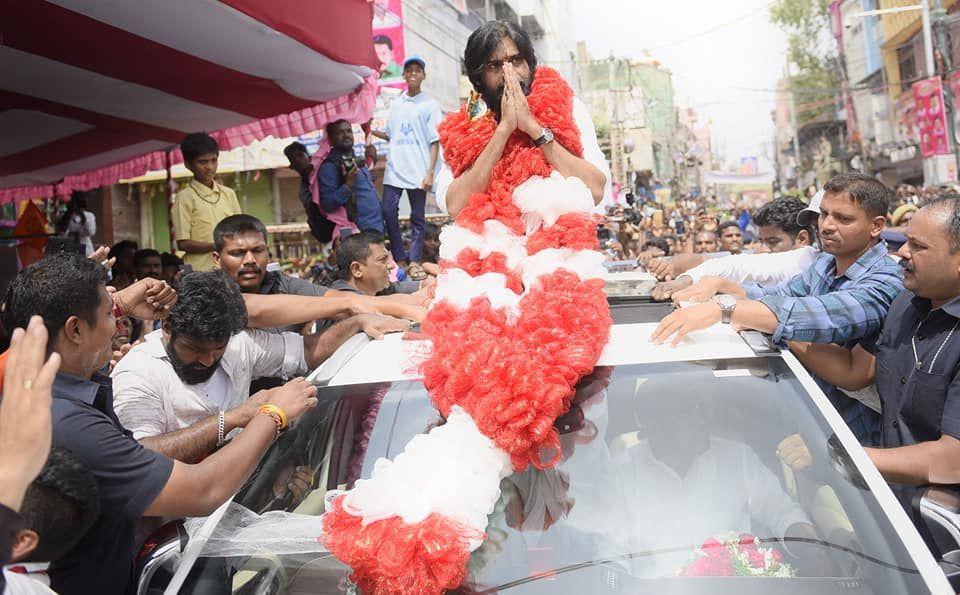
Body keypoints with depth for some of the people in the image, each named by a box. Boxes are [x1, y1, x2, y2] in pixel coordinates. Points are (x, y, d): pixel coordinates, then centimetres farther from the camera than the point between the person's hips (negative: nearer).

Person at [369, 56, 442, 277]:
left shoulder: (430, 104, 2)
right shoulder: (395, 104, 15)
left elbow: (435, 142, -2)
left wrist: (430, 173, -9)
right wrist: (372, 131, 2)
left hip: (418, 171, -4)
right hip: (394, 169, 4)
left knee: (417, 218, 3)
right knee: (388, 212, -2)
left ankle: (415, 261, 11)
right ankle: (400, 259, 10)